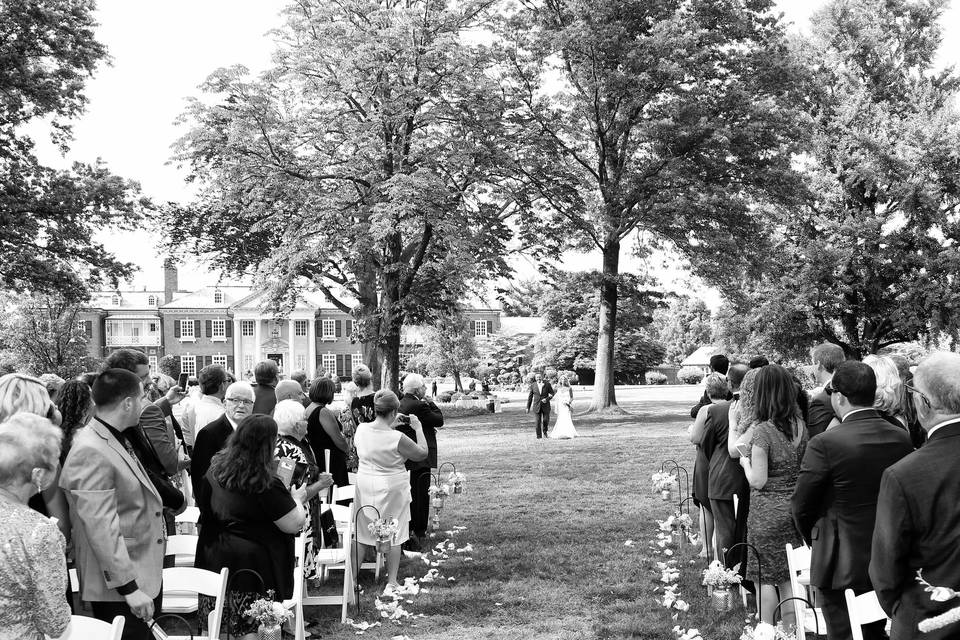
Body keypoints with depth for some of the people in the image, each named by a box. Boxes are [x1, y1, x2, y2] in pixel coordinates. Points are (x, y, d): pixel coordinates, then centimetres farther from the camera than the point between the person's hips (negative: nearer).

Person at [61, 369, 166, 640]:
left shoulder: (117, 441, 11)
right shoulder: (91, 453, -20)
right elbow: (100, 528, -24)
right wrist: (129, 587, -24)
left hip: (144, 576, 9)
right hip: (118, 588, -9)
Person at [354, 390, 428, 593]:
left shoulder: (361, 429, -10)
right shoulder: (397, 439, -24)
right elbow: (423, 453, -11)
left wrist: (391, 427, 15)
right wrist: (418, 428, -2)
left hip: (365, 486, 5)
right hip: (392, 489, -4)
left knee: (362, 533, 17)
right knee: (393, 535, 10)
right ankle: (391, 582, 16)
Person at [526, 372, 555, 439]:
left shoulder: (547, 384, -3)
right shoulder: (533, 385, -1)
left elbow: (552, 393, 4)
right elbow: (530, 397, 5)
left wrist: (547, 399, -15)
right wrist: (528, 407, 5)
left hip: (545, 405, 0)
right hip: (536, 405, 0)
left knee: (546, 420, -3)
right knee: (538, 421, -4)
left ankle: (545, 431, 28)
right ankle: (539, 436, 7)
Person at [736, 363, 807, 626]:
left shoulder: (762, 431, -19)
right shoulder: (799, 426, 1)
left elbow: (758, 480, -18)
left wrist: (745, 461, 0)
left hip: (768, 514, -6)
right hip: (795, 509, 6)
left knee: (766, 578, 6)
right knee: (790, 577, 15)